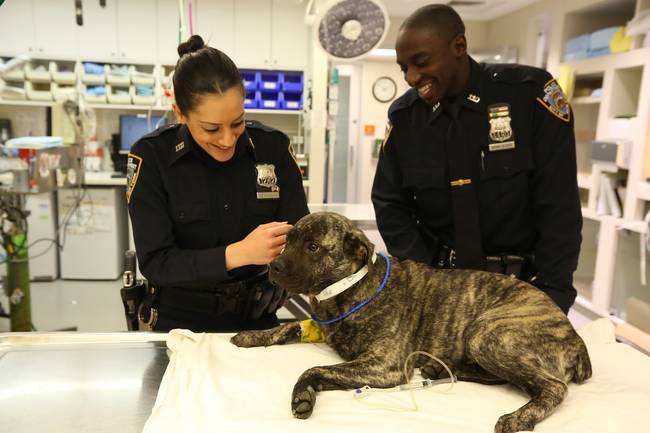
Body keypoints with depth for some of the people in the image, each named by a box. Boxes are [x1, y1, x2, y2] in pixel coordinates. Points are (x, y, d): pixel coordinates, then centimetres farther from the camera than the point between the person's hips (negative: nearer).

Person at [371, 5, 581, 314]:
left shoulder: (531, 94, -12)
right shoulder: (404, 115, -3)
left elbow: (559, 206, -11)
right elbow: (390, 205, 0)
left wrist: (550, 299, -14)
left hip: (521, 283, -2)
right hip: (433, 276, 2)